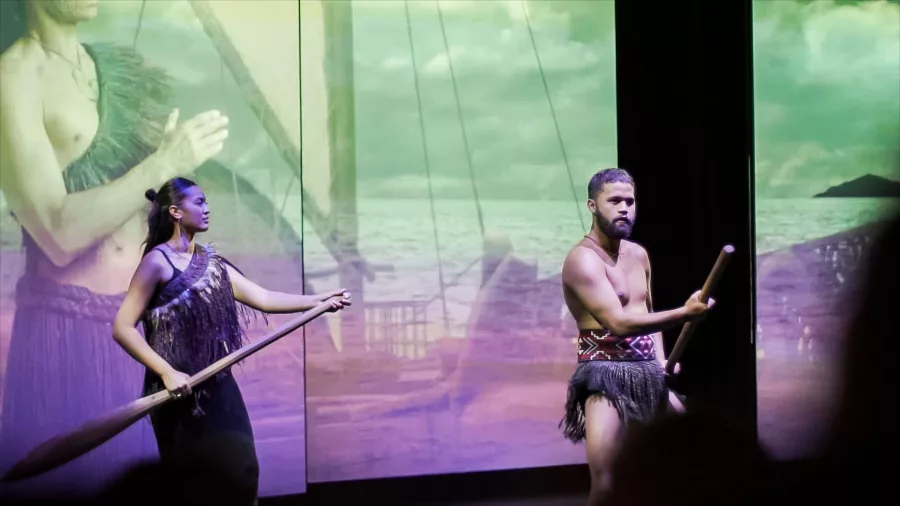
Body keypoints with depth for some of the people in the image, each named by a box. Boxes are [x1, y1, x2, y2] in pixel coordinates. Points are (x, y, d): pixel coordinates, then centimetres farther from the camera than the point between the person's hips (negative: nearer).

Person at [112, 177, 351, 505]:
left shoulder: (211, 262, 10)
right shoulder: (157, 261, -10)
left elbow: (263, 298, 7)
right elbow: (122, 328, -14)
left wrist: (317, 301, -1)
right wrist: (167, 372, -20)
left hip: (218, 387, 7)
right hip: (180, 391, -7)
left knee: (239, 472, 7)